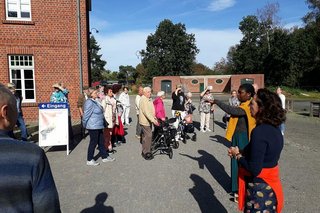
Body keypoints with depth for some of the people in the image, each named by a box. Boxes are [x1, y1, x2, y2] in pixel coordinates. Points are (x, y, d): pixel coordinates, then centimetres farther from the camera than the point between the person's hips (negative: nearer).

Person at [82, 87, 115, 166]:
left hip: (99, 126, 9)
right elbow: (86, 115, -17)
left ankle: (105, 157, 27)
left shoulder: (95, 102, 12)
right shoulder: (89, 103, -19)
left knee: (101, 142, 16)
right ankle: (89, 160, 16)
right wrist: (85, 125, -9)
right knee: (93, 142, 2)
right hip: (93, 127, -9)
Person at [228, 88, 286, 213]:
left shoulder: (259, 131, -27)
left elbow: (254, 169, -26)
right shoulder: (275, 129, 2)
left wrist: (237, 155, -11)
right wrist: (241, 152, 3)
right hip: (270, 186, 9)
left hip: (259, 188, -9)